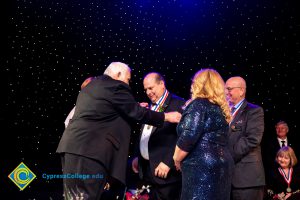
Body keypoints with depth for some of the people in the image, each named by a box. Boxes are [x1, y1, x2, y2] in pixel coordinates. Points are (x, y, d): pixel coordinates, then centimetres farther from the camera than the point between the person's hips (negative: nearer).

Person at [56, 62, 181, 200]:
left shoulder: (91, 86, 25)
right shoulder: (115, 86, -4)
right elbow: (137, 113, -5)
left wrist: (135, 109, 30)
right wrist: (166, 116, 6)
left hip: (74, 147, 10)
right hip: (89, 149, -10)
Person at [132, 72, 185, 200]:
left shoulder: (178, 104, -11)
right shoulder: (151, 107, 16)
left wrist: (168, 163, -20)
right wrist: (138, 157, 15)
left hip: (165, 169, -7)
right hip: (147, 167, 7)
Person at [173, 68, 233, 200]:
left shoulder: (199, 104, -8)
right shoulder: (221, 108, 17)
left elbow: (188, 137, -16)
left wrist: (177, 159, -3)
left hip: (202, 168, -9)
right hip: (221, 165, 9)